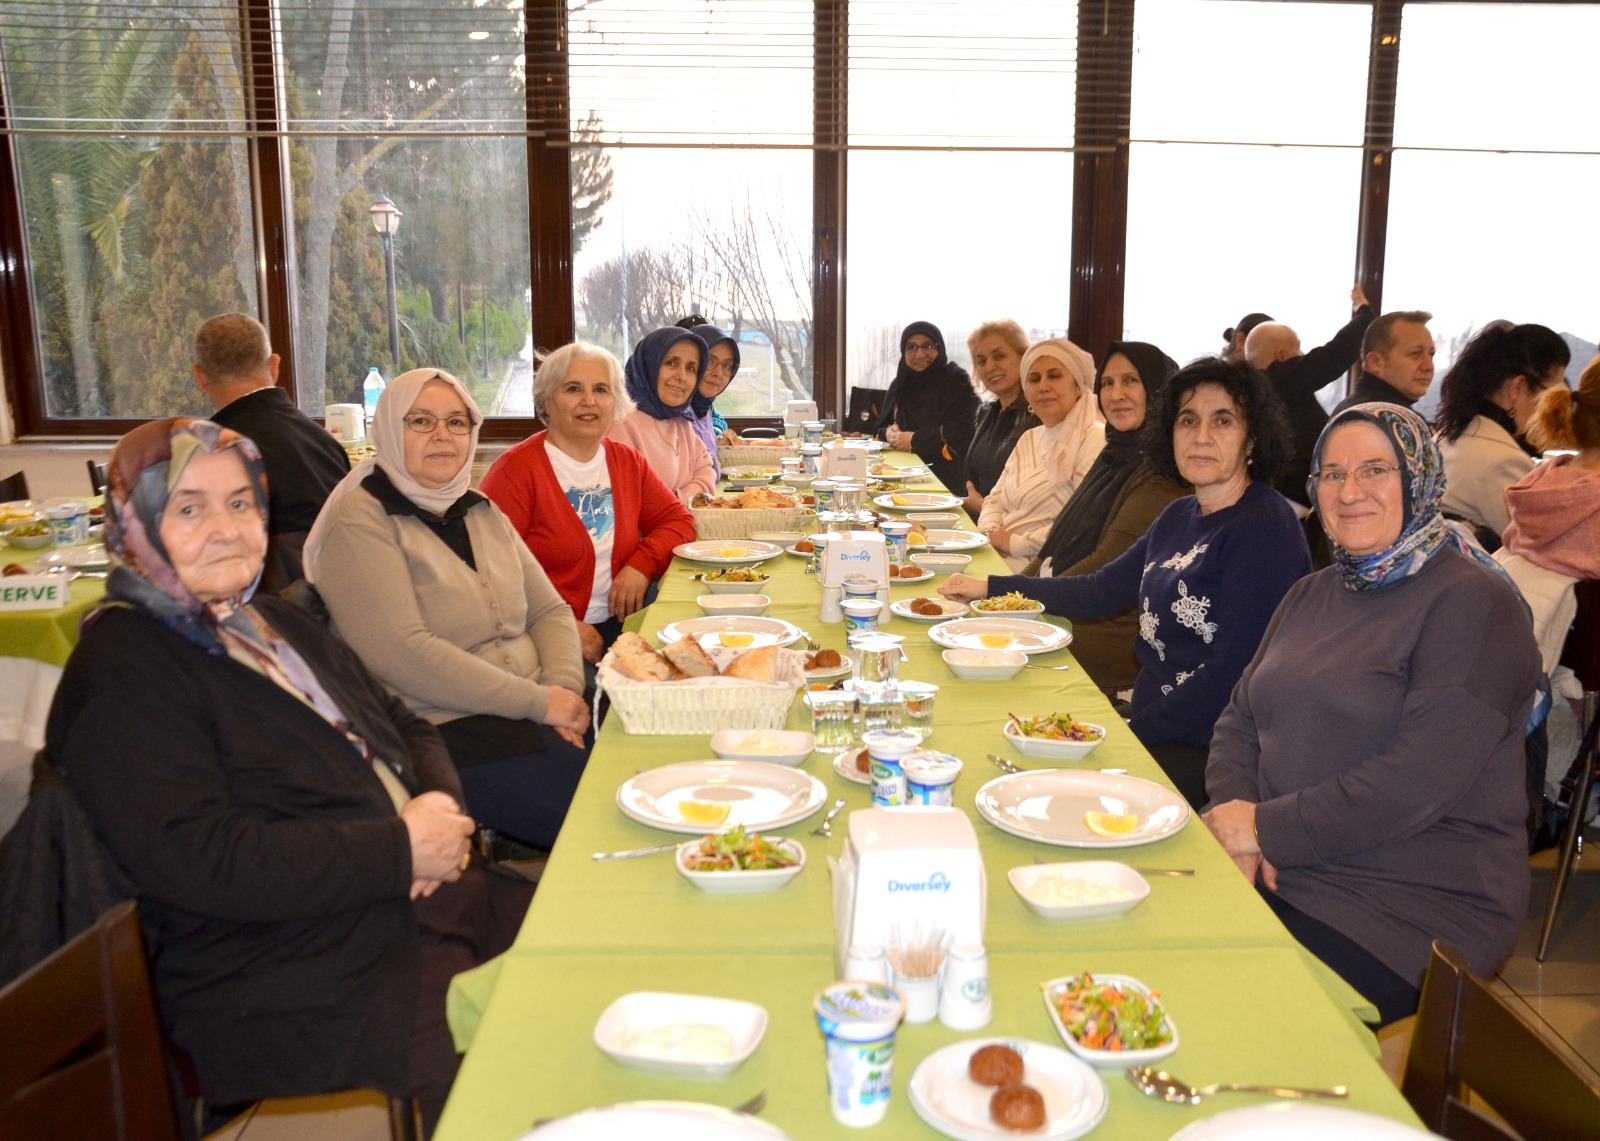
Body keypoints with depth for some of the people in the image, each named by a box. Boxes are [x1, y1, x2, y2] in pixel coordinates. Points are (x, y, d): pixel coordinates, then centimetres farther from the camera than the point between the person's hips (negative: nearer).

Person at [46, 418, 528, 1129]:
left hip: (427, 904, 9)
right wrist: (401, 851, -17)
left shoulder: (275, 621, 19)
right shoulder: (120, 672, -9)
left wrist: (439, 803, -5)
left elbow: (406, 728, 20)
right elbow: (192, 857, -20)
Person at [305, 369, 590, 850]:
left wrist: (563, 690, -7)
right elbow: (400, 653, -18)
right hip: (444, 736, -7)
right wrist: (537, 702, -16)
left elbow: (549, 610, 15)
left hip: (531, 714, 7)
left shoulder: (481, 513, 17)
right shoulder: (360, 520, -6)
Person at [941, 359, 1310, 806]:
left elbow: (1230, 675, -19)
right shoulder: (1180, 516, 12)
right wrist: (989, 586, 20)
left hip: (1208, 753, -8)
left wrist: (1135, 730, -17)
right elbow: (1099, 591, 20)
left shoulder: (1266, 527, -15)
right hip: (1147, 724, 8)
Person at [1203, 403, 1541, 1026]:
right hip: (1278, 875, 7)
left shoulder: (1474, 604, -9)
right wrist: (1235, 818, -8)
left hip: (1417, 906, -6)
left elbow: (1415, 784, -20)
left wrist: (1268, 829, -15)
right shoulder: (1312, 594, 17)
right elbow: (1240, 718, 12)